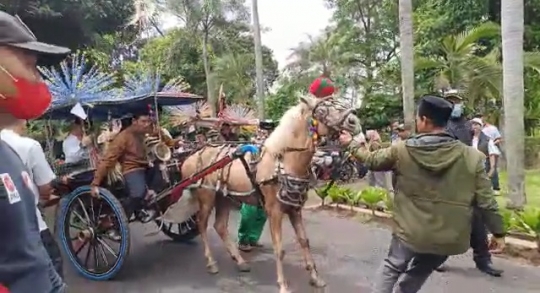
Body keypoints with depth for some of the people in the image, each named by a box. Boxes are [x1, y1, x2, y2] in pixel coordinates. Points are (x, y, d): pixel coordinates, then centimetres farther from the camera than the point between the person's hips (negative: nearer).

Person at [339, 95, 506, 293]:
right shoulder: (471, 156, -8)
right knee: (414, 277, 23)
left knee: (392, 268, 22)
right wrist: (498, 232, 9)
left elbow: (372, 160, 8)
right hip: (447, 237, 2)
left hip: (410, 231, -1)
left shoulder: (402, 150, -9)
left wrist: (352, 144, 26)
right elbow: (486, 201, -5)